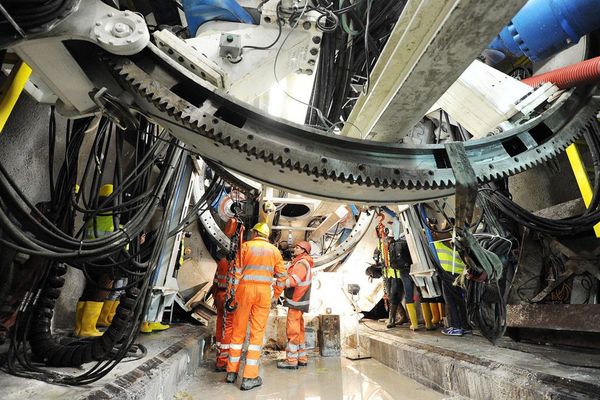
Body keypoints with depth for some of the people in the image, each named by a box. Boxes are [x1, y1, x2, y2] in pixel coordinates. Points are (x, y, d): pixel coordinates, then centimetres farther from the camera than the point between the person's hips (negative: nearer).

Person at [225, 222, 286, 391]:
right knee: (257, 332, 6)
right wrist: (276, 294, 15)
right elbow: (282, 275, 4)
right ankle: (249, 377, 7)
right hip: (264, 291, 0)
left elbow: (237, 272, -5)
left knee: (238, 330, 13)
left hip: (244, 289, 0)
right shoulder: (274, 250, 6)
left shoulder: (245, 246, 1)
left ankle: (232, 372, 26)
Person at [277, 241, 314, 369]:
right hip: (297, 301, 10)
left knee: (292, 330, -4)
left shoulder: (302, 263, -15)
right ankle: (302, 358, 24)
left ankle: (291, 360, 3)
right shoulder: (301, 263, 17)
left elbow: (293, 280, -26)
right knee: (298, 330, 15)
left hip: (296, 302, -10)